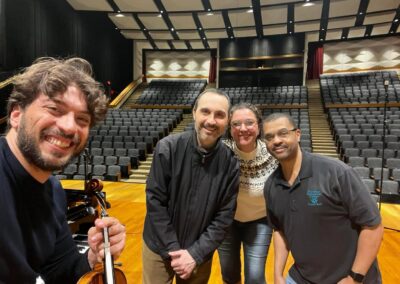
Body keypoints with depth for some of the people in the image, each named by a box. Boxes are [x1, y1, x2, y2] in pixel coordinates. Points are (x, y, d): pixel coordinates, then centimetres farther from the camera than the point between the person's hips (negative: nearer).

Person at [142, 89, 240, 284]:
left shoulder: (230, 164, -12)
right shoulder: (168, 148, -17)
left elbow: (224, 217, -8)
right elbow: (155, 202, -14)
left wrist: (195, 254, -12)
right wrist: (173, 249, -14)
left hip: (199, 253, 1)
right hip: (160, 248, -1)